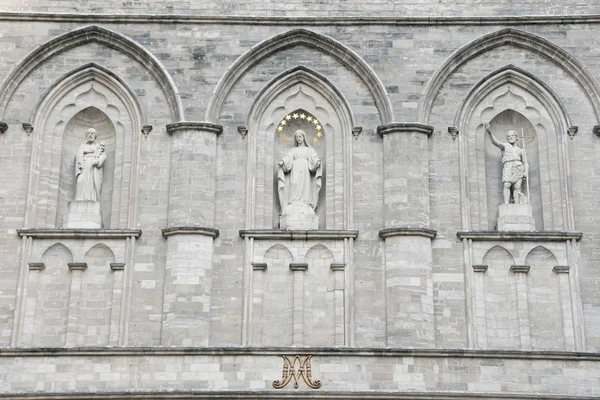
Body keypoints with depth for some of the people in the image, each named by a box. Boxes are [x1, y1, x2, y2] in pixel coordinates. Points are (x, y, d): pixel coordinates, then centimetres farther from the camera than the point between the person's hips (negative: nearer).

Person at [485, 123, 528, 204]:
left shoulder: (521, 150, 28)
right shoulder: (505, 145, 21)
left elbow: (526, 163, 20)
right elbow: (496, 142, 1)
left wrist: (526, 172, -2)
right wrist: (489, 132, -18)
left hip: (518, 168, 2)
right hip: (507, 167, -2)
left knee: (517, 188, -15)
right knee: (507, 185, -22)